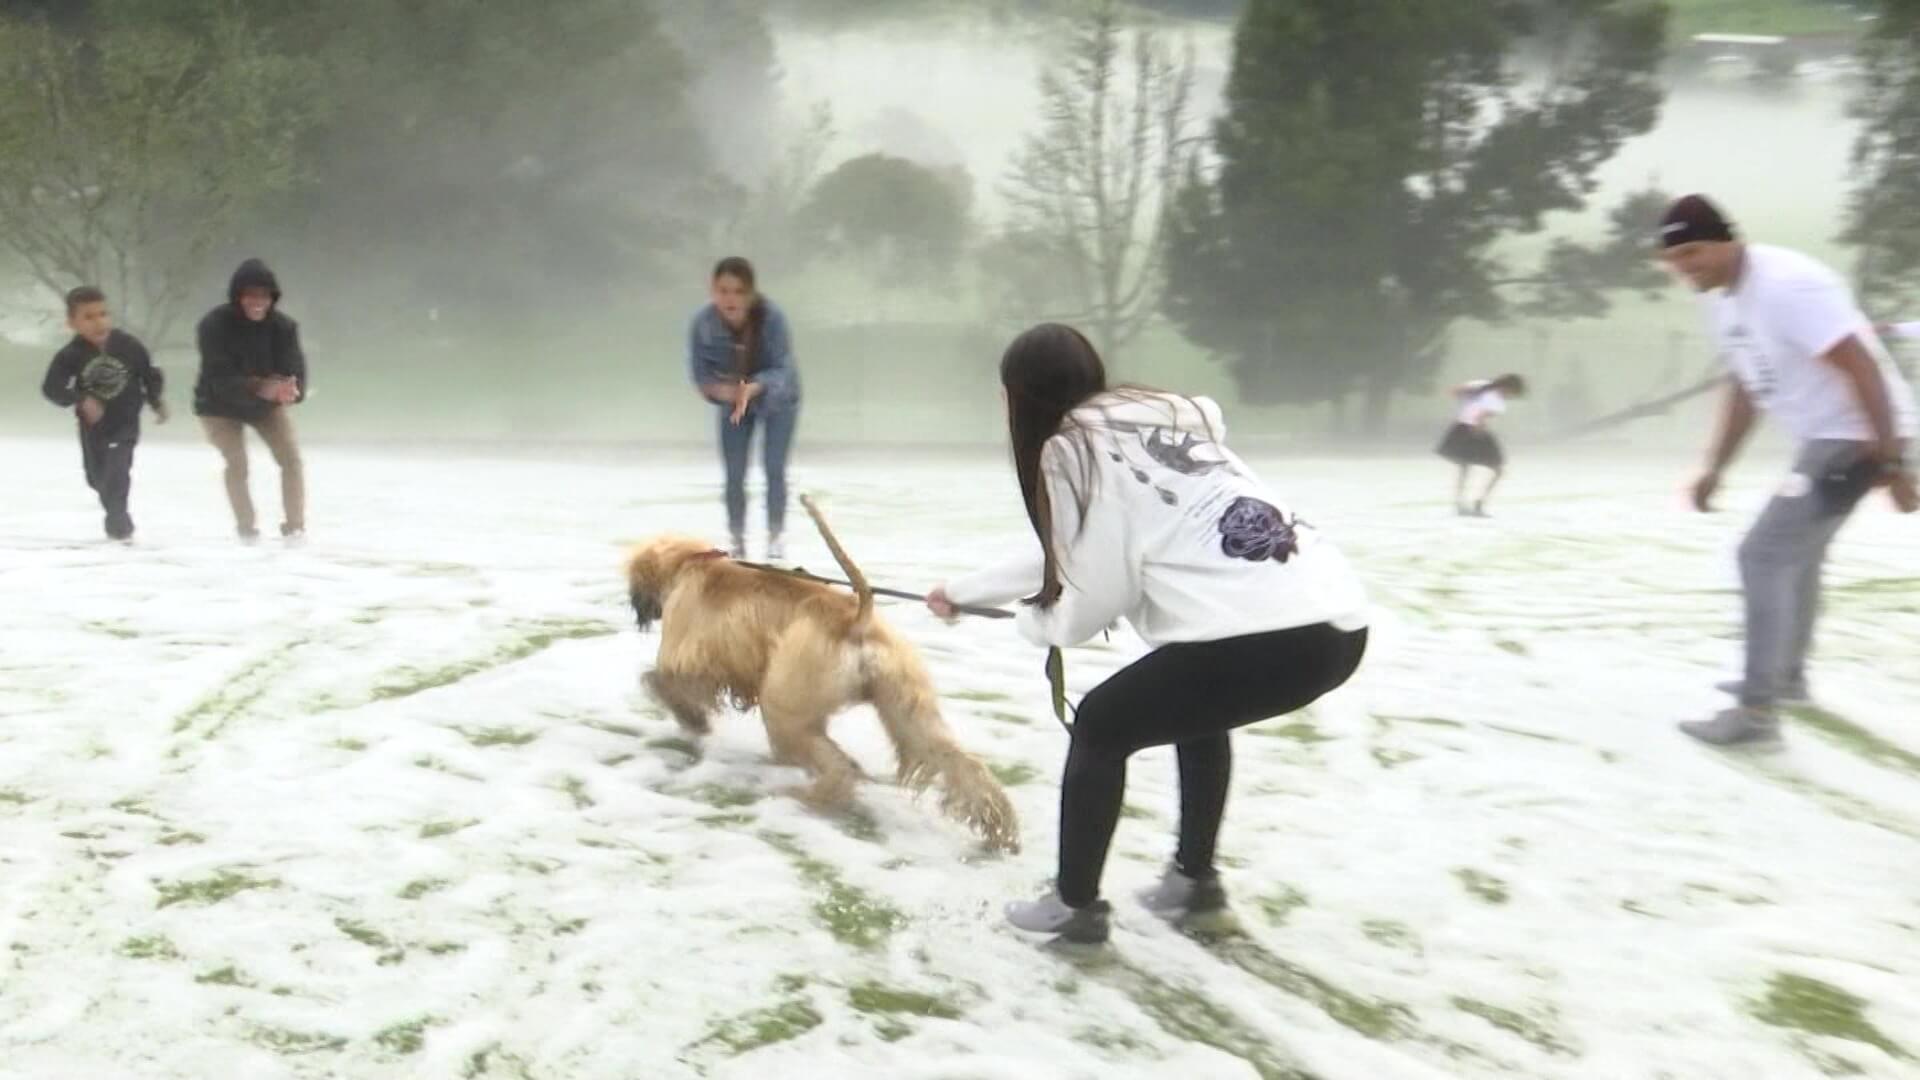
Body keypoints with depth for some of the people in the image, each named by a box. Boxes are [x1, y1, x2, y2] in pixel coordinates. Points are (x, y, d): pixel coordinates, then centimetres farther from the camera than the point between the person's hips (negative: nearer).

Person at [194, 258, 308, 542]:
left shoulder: (283, 326, -21)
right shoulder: (214, 325, -29)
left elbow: (294, 370, -28)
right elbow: (220, 377, -36)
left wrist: (291, 391, -53)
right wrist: (259, 387, -53)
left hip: (267, 403, 3)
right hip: (220, 406, -3)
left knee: (292, 457, -7)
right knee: (237, 464, -14)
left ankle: (295, 525, 6)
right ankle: (246, 527, 9)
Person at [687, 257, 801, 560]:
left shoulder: (771, 318, -34)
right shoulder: (703, 322, -28)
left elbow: (782, 369, -33)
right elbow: (700, 372, -20)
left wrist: (753, 387, -51)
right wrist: (721, 390, -41)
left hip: (777, 399, -2)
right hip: (732, 401, 2)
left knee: (774, 469, -4)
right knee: (734, 475, 0)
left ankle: (776, 537, 13)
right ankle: (737, 541, 16)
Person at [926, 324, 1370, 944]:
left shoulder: (1073, 448, 0)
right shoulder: (1147, 419, 25)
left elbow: (1095, 594, -2)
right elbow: (1066, 555, 35)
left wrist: (1036, 622, 21)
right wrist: (963, 592, 46)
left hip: (1270, 635, -9)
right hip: (1335, 617, 9)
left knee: (1101, 726, 12)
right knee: (1193, 702, 34)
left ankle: (1075, 906, 20)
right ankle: (1195, 876, 42)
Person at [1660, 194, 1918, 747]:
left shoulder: (1787, 284, -24)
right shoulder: (1721, 302, 6)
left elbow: (1862, 368, -26)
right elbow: (1745, 389, 18)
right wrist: (1715, 468, 16)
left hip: (1862, 435, -10)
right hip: (1824, 436, 10)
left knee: (1764, 555, -13)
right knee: (1794, 552, 25)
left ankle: (1757, 712, -9)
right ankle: (1787, 676, 45)